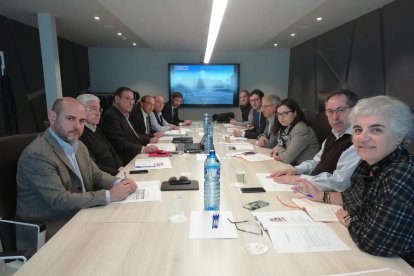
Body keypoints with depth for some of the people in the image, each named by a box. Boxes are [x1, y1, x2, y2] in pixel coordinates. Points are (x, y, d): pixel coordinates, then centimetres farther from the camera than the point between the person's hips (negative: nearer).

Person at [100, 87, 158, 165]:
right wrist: (143, 149, -29)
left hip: (136, 155, 9)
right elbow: (120, 143, -21)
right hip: (126, 161, -9)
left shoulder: (124, 115, 16)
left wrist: (149, 140, 10)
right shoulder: (110, 116, -13)